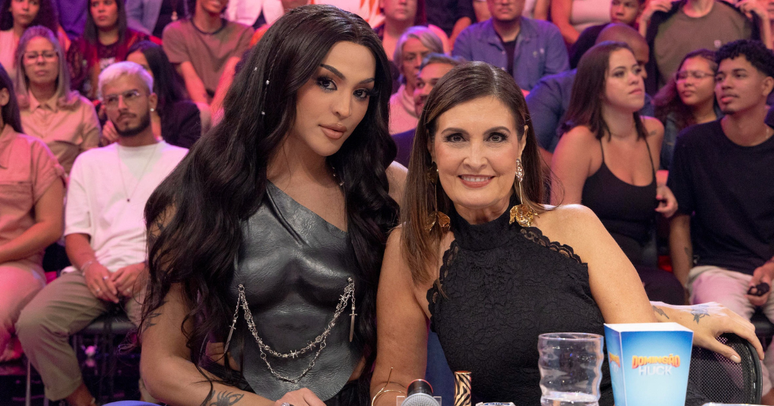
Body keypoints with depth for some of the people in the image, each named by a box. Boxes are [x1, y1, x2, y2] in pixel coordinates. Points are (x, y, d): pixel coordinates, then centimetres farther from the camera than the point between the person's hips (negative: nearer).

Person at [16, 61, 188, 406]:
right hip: (96, 271, 3)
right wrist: (90, 266, -7)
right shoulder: (89, 162, 25)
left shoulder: (181, 160, 15)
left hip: (152, 274, -3)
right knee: (32, 323, -25)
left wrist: (146, 268, -13)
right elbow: (75, 231, 16)